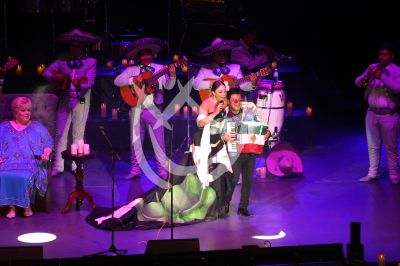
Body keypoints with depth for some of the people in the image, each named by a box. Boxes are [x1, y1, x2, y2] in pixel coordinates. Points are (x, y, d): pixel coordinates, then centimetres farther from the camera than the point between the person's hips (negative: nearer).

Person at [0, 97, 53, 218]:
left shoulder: (37, 127, 20)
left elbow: (48, 144, 15)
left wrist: (46, 154, -6)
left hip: (31, 162, -1)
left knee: (25, 176, -35)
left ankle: (27, 205, -17)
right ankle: (12, 207, -23)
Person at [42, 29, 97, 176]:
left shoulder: (90, 62, -6)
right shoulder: (63, 59, 4)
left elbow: (88, 83, -15)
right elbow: (47, 72, 4)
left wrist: (68, 83, -19)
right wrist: (55, 77, -17)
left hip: (81, 101, -3)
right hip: (64, 100, 3)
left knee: (78, 133, 5)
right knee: (61, 132, 5)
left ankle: (77, 165, 14)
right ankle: (58, 165, 12)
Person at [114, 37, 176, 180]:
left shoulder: (160, 68, 7)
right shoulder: (131, 70, 9)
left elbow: (168, 86, -2)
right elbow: (117, 81, -1)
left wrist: (172, 76, -22)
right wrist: (133, 80, -14)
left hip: (153, 109, -1)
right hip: (136, 108, 2)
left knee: (159, 140, -4)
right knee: (135, 140, 7)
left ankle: (163, 170, 2)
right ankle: (135, 169, 15)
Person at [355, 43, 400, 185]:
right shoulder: (372, 67, 8)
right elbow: (358, 83, 2)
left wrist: (382, 76, -27)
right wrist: (367, 75, -17)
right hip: (372, 113, 4)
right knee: (373, 146, 11)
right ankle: (373, 173, 20)